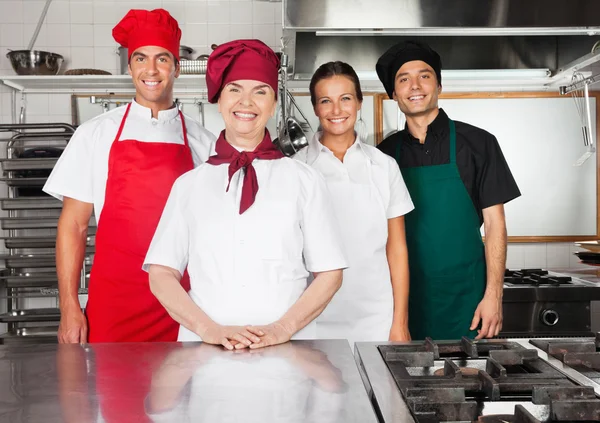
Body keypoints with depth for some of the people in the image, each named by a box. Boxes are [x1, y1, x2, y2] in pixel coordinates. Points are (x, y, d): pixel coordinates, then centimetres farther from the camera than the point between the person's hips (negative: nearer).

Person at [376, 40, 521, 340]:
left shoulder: (477, 143, -1)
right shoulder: (385, 153, 6)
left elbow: (494, 223, -3)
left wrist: (493, 295, -10)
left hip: (464, 296, -2)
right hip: (405, 296, 2)